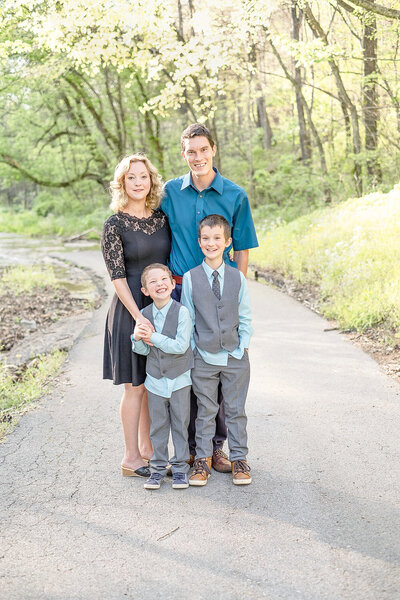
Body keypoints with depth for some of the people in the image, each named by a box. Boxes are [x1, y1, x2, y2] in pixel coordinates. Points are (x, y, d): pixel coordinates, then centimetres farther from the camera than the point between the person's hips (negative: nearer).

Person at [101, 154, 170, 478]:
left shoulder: (162, 218, 6)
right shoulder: (114, 225, -9)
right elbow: (117, 276, -12)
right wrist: (139, 317, -20)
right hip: (131, 308, -5)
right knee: (135, 385, 0)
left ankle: (147, 448, 26)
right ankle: (131, 458, 11)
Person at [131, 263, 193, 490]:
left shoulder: (181, 312, -15)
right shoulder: (144, 315, -2)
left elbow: (181, 346, -22)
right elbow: (143, 350, 0)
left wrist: (153, 337, -21)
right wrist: (138, 338, -21)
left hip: (179, 379, -3)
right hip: (155, 380, 3)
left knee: (180, 424, 8)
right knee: (158, 426, 11)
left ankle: (180, 467, 19)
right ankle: (158, 467, 22)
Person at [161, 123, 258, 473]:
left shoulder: (235, 195, 2)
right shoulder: (171, 192, 5)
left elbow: (242, 251, 5)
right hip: (180, 292, 1)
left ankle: (215, 446, 16)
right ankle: (191, 447, 15)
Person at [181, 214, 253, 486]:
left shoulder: (238, 277, 1)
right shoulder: (190, 278, -3)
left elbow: (245, 318, 6)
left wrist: (243, 347, -1)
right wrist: (194, 350, -3)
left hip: (235, 356, 1)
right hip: (204, 358, -1)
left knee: (236, 410, 9)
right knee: (205, 411, 7)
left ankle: (239, 459, 20)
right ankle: (203, 460, 18)